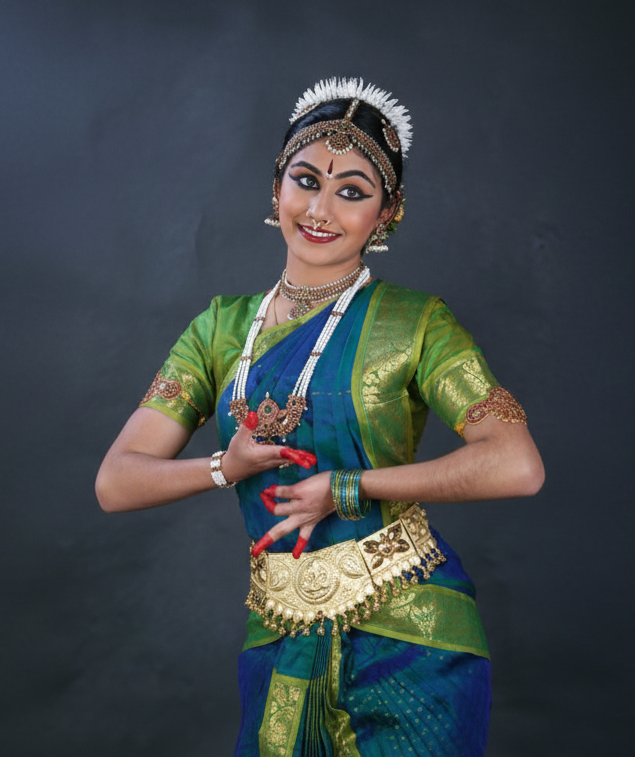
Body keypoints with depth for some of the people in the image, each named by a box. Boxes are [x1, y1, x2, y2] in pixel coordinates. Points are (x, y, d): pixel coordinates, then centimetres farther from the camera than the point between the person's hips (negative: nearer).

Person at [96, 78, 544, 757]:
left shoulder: (414, 322, -6)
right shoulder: (223, 327, 6)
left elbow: (517, 465, -20)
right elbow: (115, 483, 2)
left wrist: (345, 487, -18)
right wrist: (227, 467, -16)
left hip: (406, 634, -3)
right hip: (280, 644, 4)